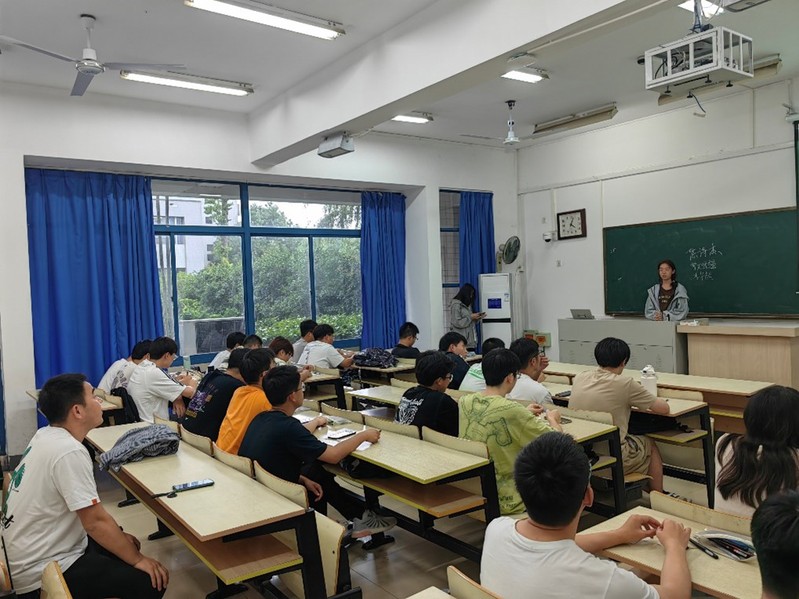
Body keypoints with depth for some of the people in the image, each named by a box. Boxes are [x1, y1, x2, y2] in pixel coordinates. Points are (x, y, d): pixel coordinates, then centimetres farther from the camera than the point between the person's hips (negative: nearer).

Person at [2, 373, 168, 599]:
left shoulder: (46, 435, 2)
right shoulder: (69, 452, -27)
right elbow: (95, 521, -25)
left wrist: (117, 536, 10)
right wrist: (138, 560, -14)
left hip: (35, 553, 10)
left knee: (124, 545, 22)